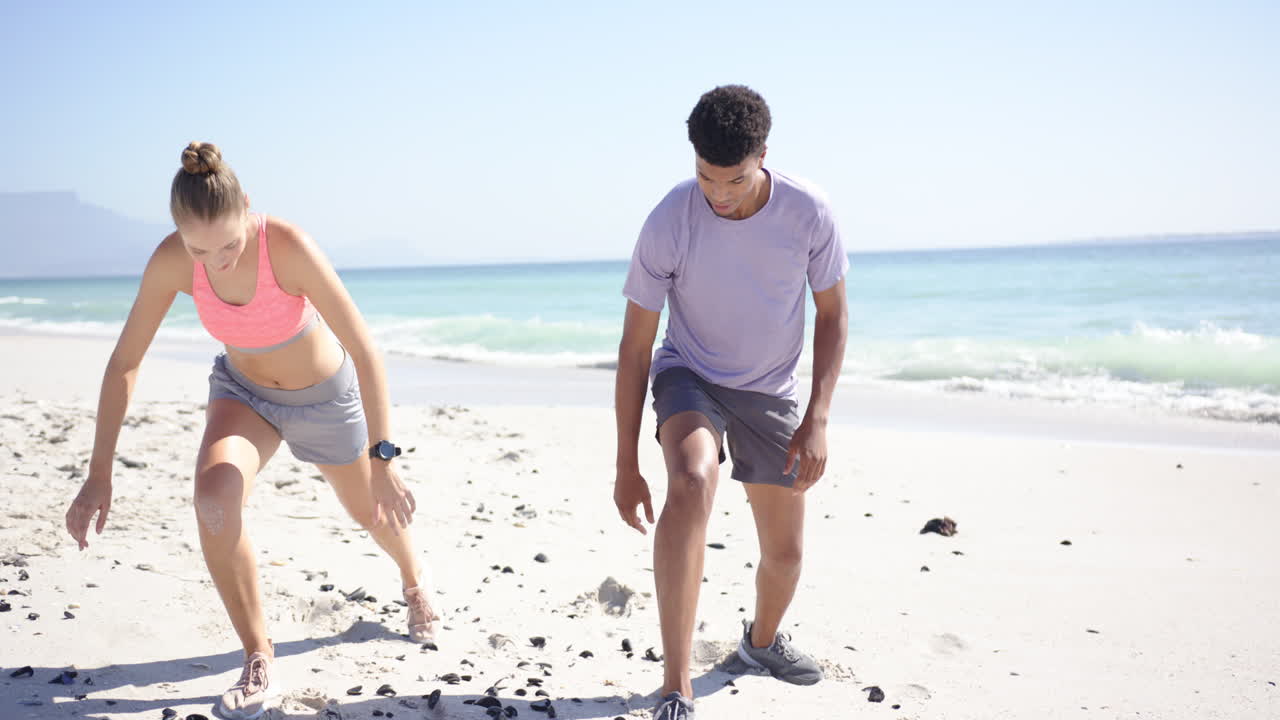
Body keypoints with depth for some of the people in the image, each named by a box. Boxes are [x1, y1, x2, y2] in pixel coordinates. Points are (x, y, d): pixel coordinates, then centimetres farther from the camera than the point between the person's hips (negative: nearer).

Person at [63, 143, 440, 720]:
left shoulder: (288, 247, -36)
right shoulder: (171, 262, -26)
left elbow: (365, 351, -35)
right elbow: (123, 362, -17)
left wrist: (383, 461, -36)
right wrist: (99, 474, -20)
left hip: (324, 395, -2)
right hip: (244, 390, 2)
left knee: (373, 514, 18)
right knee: (213, 498, -27)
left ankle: (415, 586, 56)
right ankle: (259, 666, -10)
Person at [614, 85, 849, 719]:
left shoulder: (808, 214, -19)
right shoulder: (668, 224, -23)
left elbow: (832, 314, -4)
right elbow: (635, 348, -16)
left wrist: (817, 421, -13)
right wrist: (626, 467, -15)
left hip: (771, 392, 3)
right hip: (690, 377, -2)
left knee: (784, 551, 7)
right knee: (692, 482, -35)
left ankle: (762, 639, 43)